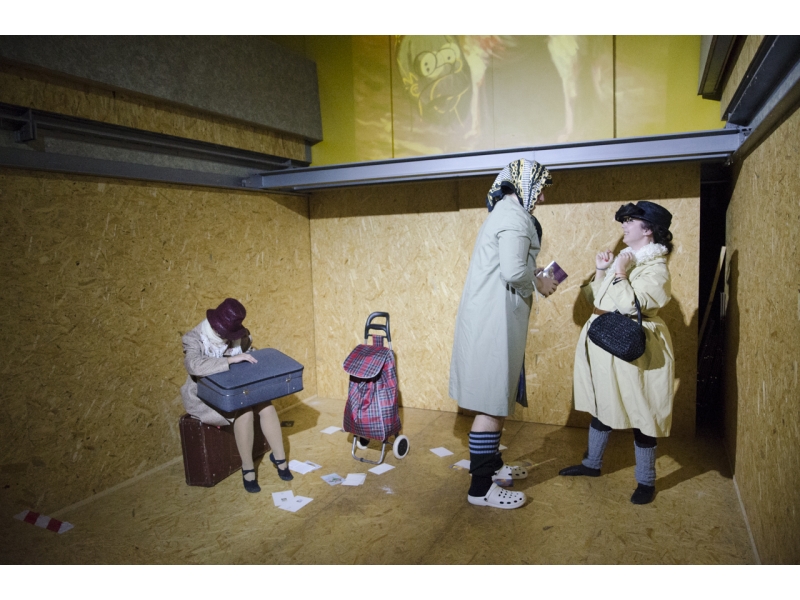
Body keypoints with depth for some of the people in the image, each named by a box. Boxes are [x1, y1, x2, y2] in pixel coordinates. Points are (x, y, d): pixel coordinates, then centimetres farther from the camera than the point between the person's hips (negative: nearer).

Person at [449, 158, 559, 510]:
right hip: (494, 320, -10)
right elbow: (513, 270, -24)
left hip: (491, 317, 10)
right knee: (492, 402, -4)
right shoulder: (515, 215, -13)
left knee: (498, 397, 20)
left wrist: (535, 276, 14)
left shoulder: (506, 213, 19)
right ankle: (481, 488, 6)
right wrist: (539, 283, -7)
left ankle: (490, 464, 35)